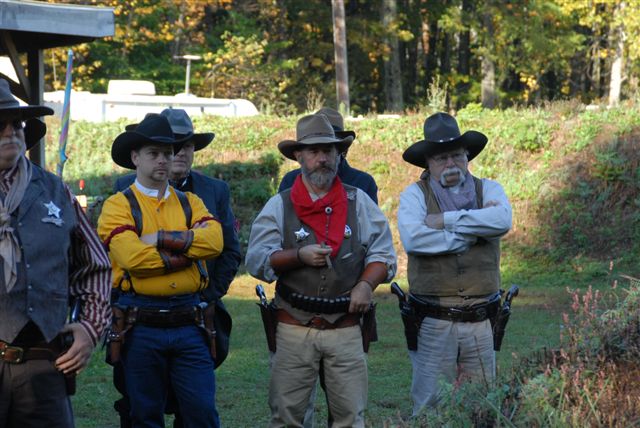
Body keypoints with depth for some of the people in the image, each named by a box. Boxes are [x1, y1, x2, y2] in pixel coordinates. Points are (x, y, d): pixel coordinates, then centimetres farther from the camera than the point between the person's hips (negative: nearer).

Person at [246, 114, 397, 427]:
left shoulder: (359, 202, 8)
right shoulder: (279, 207, 5)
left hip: (345, 329, 1)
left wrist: (366, 284, -9)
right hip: (294, 328, -1)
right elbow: (256, 260, -1)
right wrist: (299, 256, -15)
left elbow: (383, 254, 9)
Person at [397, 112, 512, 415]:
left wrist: (447, 220, -13)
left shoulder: (488, 190, 8)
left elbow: (502, 220, -15)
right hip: (433, 324, -2)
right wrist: (474, 231, -12)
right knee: (430, 406, 1)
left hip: (481, 321, 2)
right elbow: (413, 238, -18)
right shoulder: (415, 195, 2)